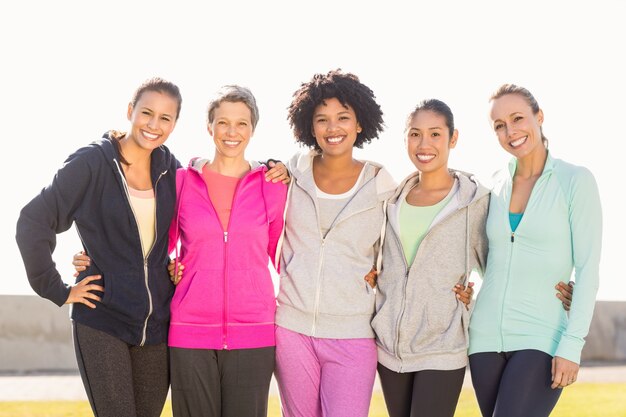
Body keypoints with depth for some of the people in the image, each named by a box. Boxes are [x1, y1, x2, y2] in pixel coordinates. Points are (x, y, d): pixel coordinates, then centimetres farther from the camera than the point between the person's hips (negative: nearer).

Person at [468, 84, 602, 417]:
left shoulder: (576, 180, -5)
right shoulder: (496, 186, 9)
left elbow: (588, 269, -8)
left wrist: (572, 345, -14)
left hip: (541, 338, -5)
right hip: (486, 335, 5)